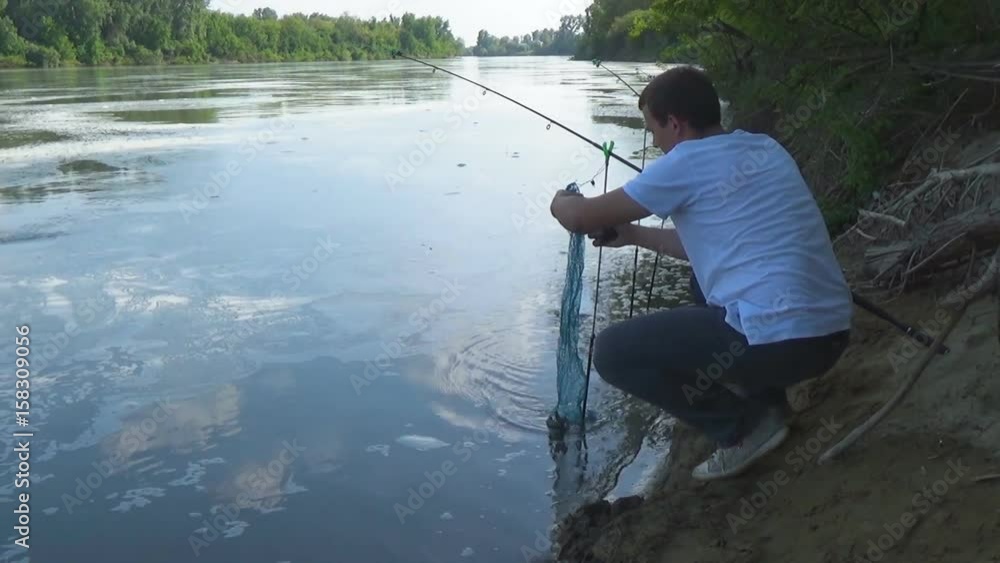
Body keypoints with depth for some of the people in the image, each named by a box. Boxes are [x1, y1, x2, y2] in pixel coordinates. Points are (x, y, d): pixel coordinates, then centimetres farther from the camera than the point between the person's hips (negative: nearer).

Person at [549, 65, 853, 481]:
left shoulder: (687, 162, -8)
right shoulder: (766, 149, 15)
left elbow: (580, 218, -2)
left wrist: (563, 203, 22)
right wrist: (635, 235, 30)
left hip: (781, 340, -9)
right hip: (831, 332, 9)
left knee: (612, 353, 2)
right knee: (704, 281, 34)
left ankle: (745, 425, 4)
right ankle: (763, 396, 23)